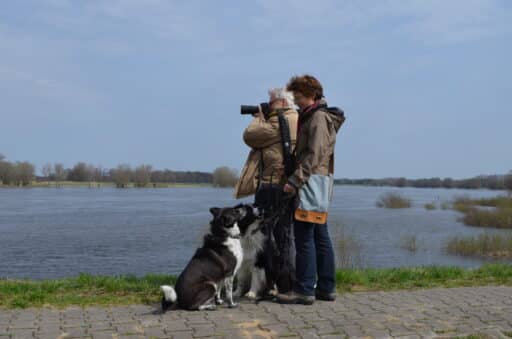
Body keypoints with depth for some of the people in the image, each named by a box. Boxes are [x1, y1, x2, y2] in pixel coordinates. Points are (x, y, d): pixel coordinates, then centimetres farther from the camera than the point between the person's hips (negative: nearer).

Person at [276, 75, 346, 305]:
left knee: (304, 236, -9)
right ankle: (326, 287, 16)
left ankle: (304, 290, -6)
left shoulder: (319, 117, -9)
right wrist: (297, 180, 11)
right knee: (320, 237, 11)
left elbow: (314, 155, -18)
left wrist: (295, 180, -19)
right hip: (318, 182, 10)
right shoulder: (310, 117, 21)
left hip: (313, 181, -10)